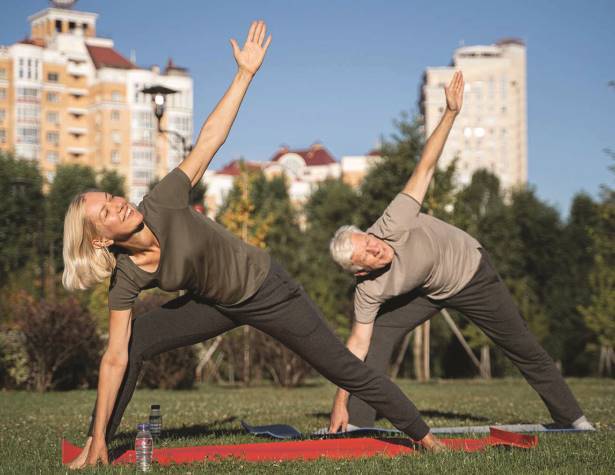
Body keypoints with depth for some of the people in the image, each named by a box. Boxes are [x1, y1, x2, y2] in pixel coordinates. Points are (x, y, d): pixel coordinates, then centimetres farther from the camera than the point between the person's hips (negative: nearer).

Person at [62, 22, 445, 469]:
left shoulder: (162, 204, -27)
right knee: (134, 341, -10)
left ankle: (424, 436, 22)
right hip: (217, 305, 3)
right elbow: (115, 358, -18)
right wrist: (97, 438, -19)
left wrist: (246, 72, -28)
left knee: (348, 370, 5)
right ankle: (95, 447, 4)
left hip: (267, 289, -2)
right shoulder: (125, 279, -19)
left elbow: (210, 138, -25)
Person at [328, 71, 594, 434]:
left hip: (473, 271, -1)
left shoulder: (392, 224, -36)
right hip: (428, 292, 1)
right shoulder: (369, 290, -29)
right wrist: (340, 402, -29)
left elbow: (425, 168, -34)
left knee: (524, 348, 8)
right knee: (380, 333, -17)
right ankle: (358, 422, -9)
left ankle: (570, 416, 24)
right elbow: (358, 344, -25)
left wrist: (451, 113, -39)